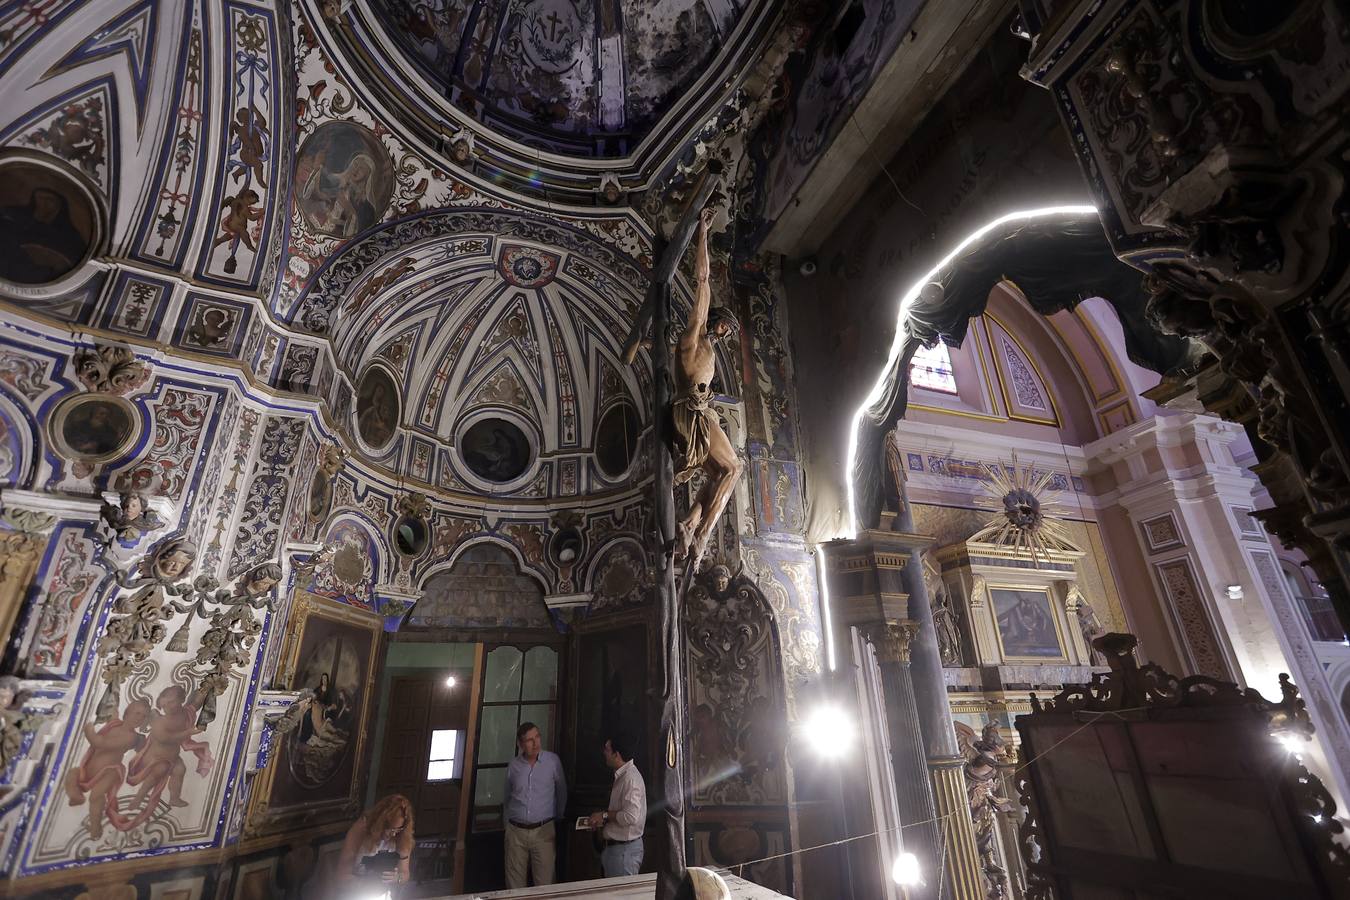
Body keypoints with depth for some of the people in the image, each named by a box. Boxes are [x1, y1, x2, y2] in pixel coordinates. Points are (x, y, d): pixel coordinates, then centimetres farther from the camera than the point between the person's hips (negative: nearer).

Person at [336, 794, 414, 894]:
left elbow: (405, 873, -3)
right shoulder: (359, 830, -19)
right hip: (354, 893, -2)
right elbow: (343, 876, -17)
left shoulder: (401, 837, -11)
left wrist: (397, 878, -25)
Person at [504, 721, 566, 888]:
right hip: (516, 831, 2)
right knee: (514, 883, 10)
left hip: (544, 830, -2)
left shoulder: (553, 761, -6)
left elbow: (561, 792, 6)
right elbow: (508, 798, 15)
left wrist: (559, 818, 12)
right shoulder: (513, 766, 0)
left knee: (545, 883, 2)